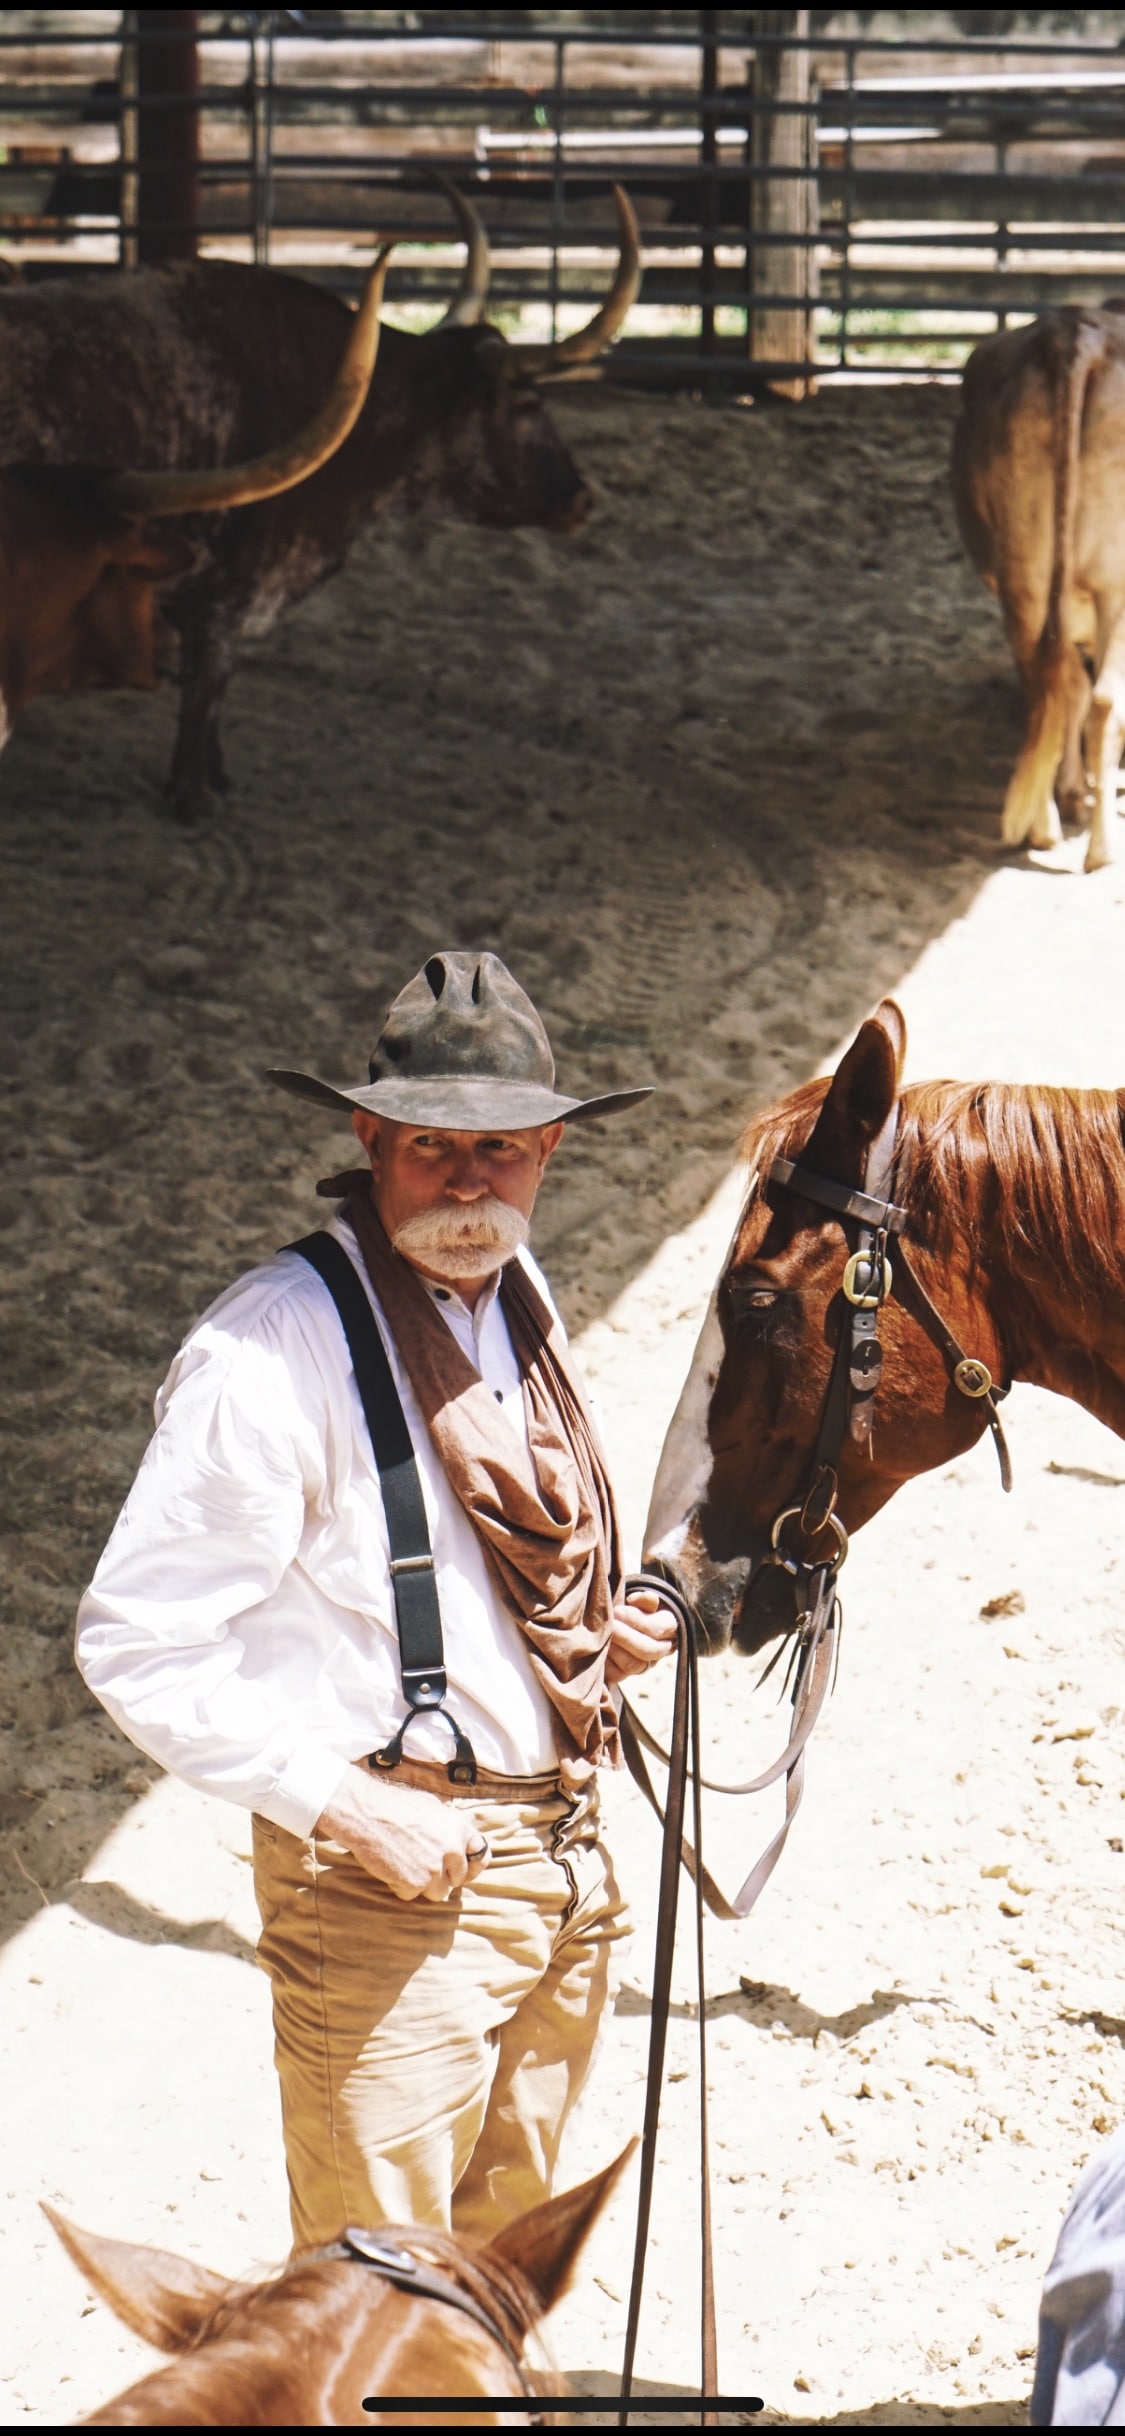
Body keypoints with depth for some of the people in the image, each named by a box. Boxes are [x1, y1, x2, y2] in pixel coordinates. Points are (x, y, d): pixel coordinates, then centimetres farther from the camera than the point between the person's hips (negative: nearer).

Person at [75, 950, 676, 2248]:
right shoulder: (275, 1346, -19)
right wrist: (340, 1801, -22)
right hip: (402, 1873, -7)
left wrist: (604, 1625, 6)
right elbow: (134, 1642, -20)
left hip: (565, 1854, 8)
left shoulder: (516, 1291, 7)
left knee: (505, 2248, 21)